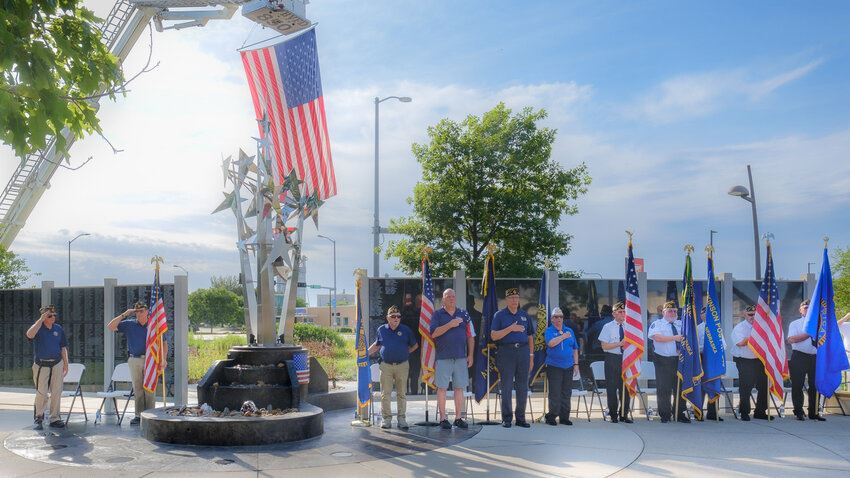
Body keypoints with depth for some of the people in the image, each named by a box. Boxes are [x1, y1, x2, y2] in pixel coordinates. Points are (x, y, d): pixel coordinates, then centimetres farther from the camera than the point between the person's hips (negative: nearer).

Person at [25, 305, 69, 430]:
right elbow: (29, 334, -29)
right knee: (41, 393, -3)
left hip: (57, 364, 3)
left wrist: (65, 364, 7)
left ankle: (54, 419, 14)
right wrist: (41, 320, -27)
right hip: (41, 365, -3)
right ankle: (39, 417, 18)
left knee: (56, 393, 4)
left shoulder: (58, 329, 7)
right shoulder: (38, 327, -4)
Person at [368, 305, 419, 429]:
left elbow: (415, 345, 14)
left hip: (402, 365, 0)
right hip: (386, 365, 0)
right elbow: (376, 345, 21)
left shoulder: (406, 330, 3)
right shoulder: (381, 330, 6)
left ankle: (402, 418, 12)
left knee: (402, 393, 5)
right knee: (385, 394, 0)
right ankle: (386, 418, 8)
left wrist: (405, 353, 5)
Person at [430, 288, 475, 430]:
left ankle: (458, 418, 14)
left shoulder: (464, 315, 11)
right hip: (443, 357, -3)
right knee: (442, 388, 0)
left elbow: (470, 336, 12)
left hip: (461, 357, 3)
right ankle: (443, 418, 7)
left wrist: (470, 355, 6)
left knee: (459, 388, 6)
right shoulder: (437, 315, 3)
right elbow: (433, 333, -9)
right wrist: (450, 325, -16)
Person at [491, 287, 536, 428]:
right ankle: (506, 418, 5)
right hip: (506, 352, -3)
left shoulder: (525, 315, 15)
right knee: (507, 386, -2)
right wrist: (510, 328, -14)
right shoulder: (499, 315, 4)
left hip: (523, 351, 3)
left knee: (522, 387, 4)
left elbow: (530, 337, 17)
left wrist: (531, 356, 11)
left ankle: (520, 417, 12)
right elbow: (494, 336, -5)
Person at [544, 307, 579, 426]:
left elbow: (575, 349, 17)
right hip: (554, 366, -4)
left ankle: (564, 417, 14)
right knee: (555, 393, -6)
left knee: (567, 393, 6)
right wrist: (563, 336, -11)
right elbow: (551, 343, -18)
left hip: (568, 366, 4)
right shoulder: (549, 331, 1)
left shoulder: (569, 331, 14)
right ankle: (552, 416, 2)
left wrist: (576, 364, 11)